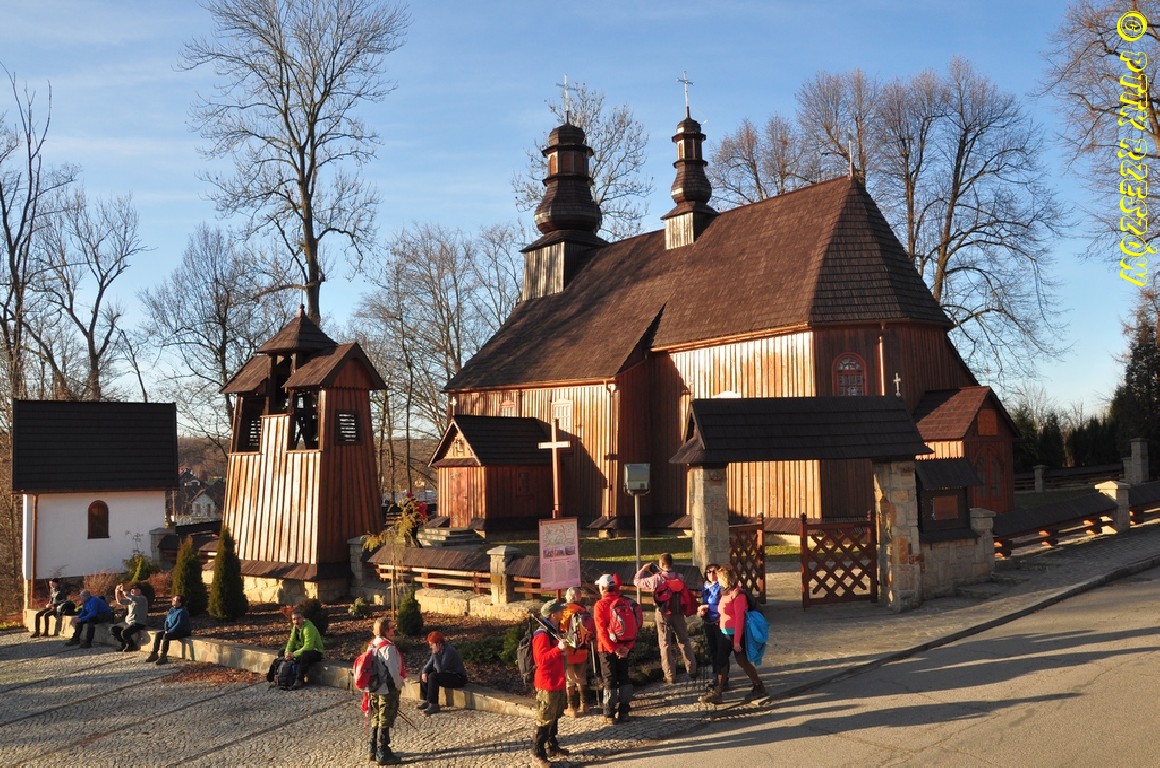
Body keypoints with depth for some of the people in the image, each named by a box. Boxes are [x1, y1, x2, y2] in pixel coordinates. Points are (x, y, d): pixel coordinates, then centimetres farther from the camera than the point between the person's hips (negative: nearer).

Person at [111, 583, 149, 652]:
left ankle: (132, 646, -1)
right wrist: (117, 591, 1)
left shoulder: (143, 599, -10)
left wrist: (123, 590, -17)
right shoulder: (131, 599, 16)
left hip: (138, 623, -9)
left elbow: (132, 598, -27)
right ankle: (124, 644, 12)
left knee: (124, 633, -30)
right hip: (128, 622, 9)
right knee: (112, 629, 3)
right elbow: (120, 602, 15)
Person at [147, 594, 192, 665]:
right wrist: (166, 630, -2)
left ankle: (163, 657, -31)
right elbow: (167, 621, 15)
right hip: (170, 630, 9)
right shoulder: (171, 610, 11)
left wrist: (169, 632, -22)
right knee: (158, 634, -8)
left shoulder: (182, 611, -15)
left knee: (166, 636, -30)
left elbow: (179, 624, -22)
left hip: (182, 631, -9)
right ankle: (154, 654, -6)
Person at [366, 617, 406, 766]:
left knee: (376, 721, 18)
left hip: (373, 690, 8)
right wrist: (399, 685, -5)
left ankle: (374, 751, 27)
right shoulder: (388, 648, -21)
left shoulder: (372, 645, 4)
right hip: (387, 690, -8)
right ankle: (383, 755, 8)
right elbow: (394, 671, -22)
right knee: (385, 723, 1)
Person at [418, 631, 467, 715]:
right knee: (422, 674, 4)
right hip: (447, 674, 10)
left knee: (433, 677, -29)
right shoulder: (438, 650, -1)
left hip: (458, 678, -10)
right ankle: (427, 701, 8)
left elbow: (440, 670, -30)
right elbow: (430, 663, 7)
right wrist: (424, 672, -13)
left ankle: (433, 705, -22)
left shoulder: (449, 651, -27)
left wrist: (435, 654, -29)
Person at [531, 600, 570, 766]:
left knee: (555, 716, 20)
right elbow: (541, 659, -31)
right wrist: (559, 648, -37)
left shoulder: (555, 631, 11)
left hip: (558, 681, 10)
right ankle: (537, 753, 5)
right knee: (544, 719, -3)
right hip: (547, 683, -10)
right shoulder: (542, 634, -21)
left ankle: (552, 746, 32)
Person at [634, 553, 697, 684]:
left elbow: (637, 581, -8)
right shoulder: (680, 578, -5)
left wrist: (643, 569, 10)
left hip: (663, 614, -3)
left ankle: (670, 676, 5)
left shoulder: (657, 579, -16)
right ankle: (692, 671, 20)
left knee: (665, 645, 5)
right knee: (684, 642, 15)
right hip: (678, 613, 3)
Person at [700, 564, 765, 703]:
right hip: (724, 633, 8)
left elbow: (740, 618, -19)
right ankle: (716, 693, 11)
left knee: (742, 661, 4)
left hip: (736, 634, -8)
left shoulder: (738, 594, -18)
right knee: (721, 662, 7)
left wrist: (737, 641, -20)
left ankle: (759, 687, 22)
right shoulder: (725, 593, 9)